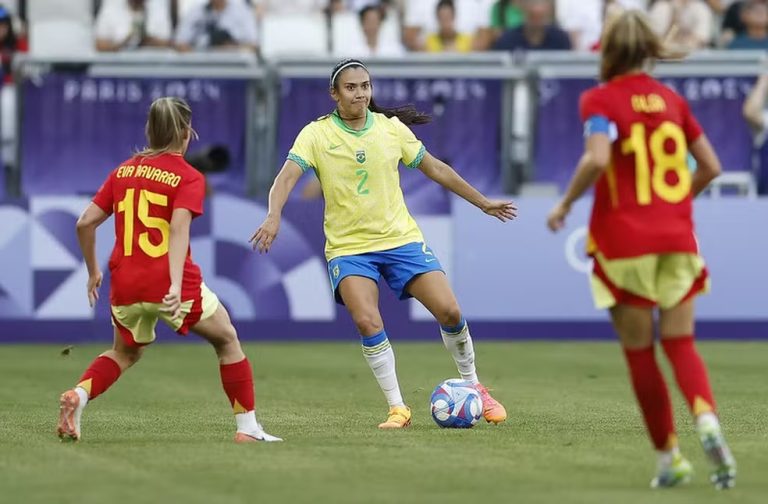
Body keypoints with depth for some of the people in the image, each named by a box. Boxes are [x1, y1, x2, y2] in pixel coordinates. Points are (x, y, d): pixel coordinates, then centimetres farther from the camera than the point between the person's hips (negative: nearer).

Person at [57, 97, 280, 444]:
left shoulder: (123, 171, 11)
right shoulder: (189, 177, -3)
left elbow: (85, 223, 8)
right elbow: (179, 228, -19)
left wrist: (93, 271, 22)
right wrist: (176, 285, -29)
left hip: (125, 285, 4)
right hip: (169, 284, -4)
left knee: (125, 353, 28)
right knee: (227, 340, 17)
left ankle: (78, 395, 0)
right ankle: (248, 428, 14)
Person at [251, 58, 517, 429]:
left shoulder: (392, 128, 3)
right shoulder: (316, 134, -6)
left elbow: (436, 169, 14)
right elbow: (287, 176, -19)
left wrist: (484, 204, 20)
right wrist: (273, 216, -39)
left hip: (400, 238, 3)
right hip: (348, 247, -2)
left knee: (449, 311, -7)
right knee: (367, 322, -24)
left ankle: (473, 388, 16)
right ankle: (397, 408, -10)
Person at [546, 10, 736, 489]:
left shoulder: (600, 100, -6)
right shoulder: (671, 99, 9)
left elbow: (597, 159, -22)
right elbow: (711, 166, 9)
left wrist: (565, 204, -9)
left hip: (623, 241, -4)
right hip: (677, 238, 4)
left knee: (640, 352, 7)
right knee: (680, 343, 6)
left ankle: (670, 455, 9)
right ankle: (707, 420, -22)